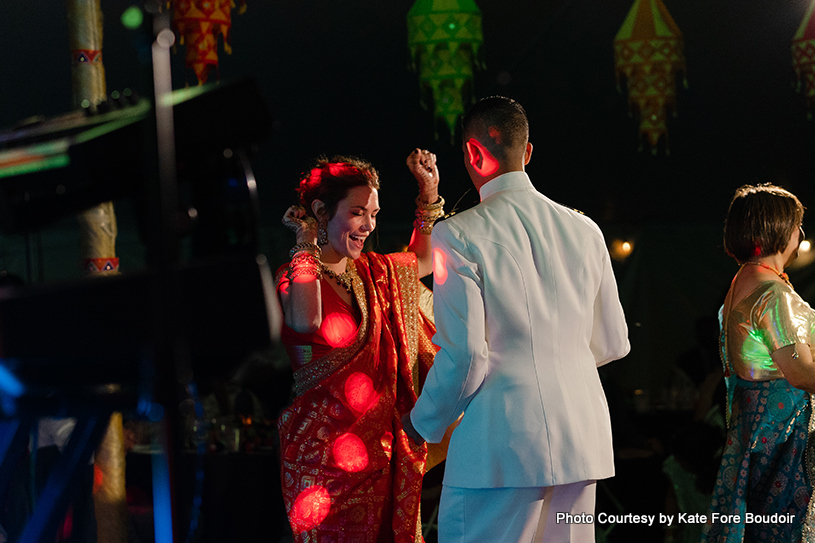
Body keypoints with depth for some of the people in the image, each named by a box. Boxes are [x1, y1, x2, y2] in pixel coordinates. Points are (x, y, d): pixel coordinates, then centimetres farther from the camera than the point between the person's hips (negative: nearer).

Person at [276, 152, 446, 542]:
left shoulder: (370, 273, 12)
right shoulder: (294, 276, -9)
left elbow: (421, 262, 31)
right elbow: (307, 322, -32)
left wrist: (429, 194, 20)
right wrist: (307, 244, -20)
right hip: (323, 447, -7)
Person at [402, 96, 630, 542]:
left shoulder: (458, 235, -8)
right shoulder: (584, 230, 8)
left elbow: (463, 356, -12)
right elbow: (612, 344, 15)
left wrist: (424, 423, 5)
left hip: (500, 450, -5)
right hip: (581, 439, 6)